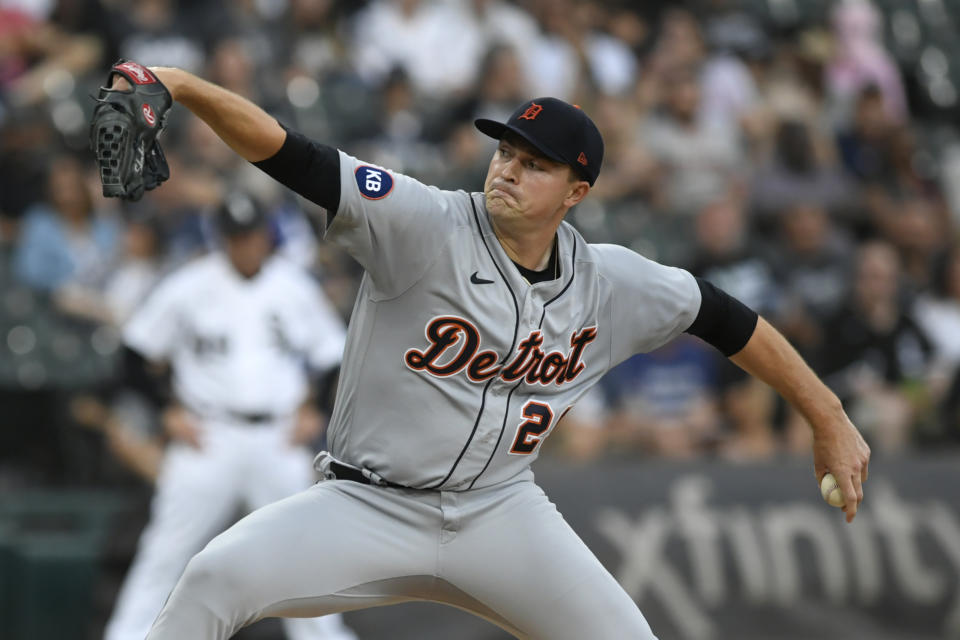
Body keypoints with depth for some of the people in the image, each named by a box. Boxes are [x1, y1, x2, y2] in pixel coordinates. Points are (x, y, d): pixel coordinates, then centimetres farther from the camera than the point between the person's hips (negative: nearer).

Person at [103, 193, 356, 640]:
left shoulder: (295, 287, 4)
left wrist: (312, 410, 3)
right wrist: (169, 411, -5)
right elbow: (135, 353, 0)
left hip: (278, 441, 3)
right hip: (208, 436, -2)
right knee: (167, 547, -6)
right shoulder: (189, 287, -4)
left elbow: (332, 356, 15)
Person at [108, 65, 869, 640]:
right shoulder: (428, 226, -16)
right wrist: (181, 86, -40)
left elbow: (726, 318, 12)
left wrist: (828, 417, 14)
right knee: (216, 578, -25)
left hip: (498, 511, 4)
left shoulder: (610, 284, -2)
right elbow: (288, 153, -25)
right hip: (368, 506, -3)